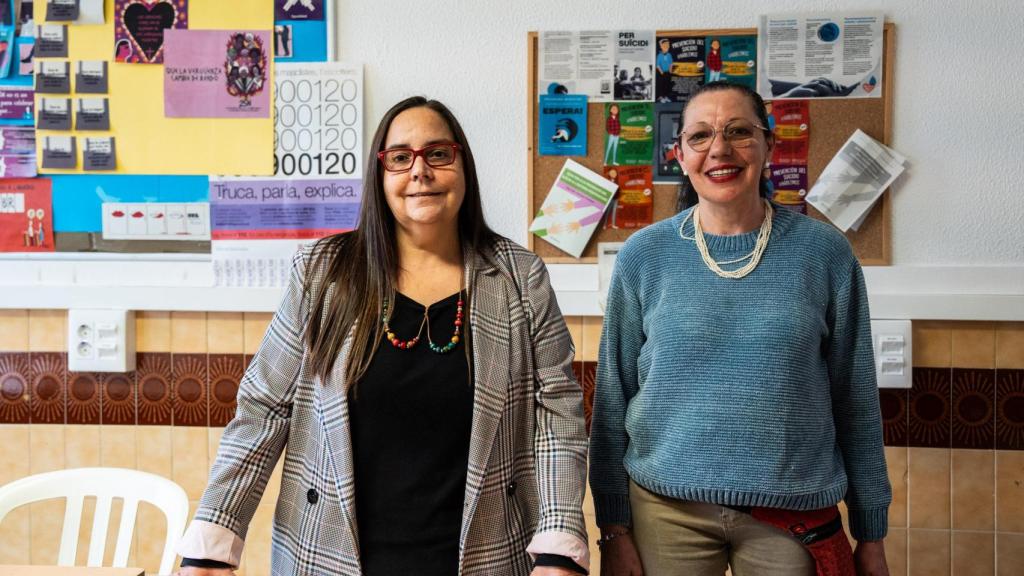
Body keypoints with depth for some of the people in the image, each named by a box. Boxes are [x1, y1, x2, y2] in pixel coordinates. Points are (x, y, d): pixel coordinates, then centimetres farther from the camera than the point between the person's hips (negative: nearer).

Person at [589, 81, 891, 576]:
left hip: (795, 515, 0)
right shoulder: (643, 255, -3)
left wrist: (872, 534, 5)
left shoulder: (824, 251, -4)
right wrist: (614, 529, -1)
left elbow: (856, 399, 2)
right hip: (666, 507, 0)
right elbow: (612, 397, 0)